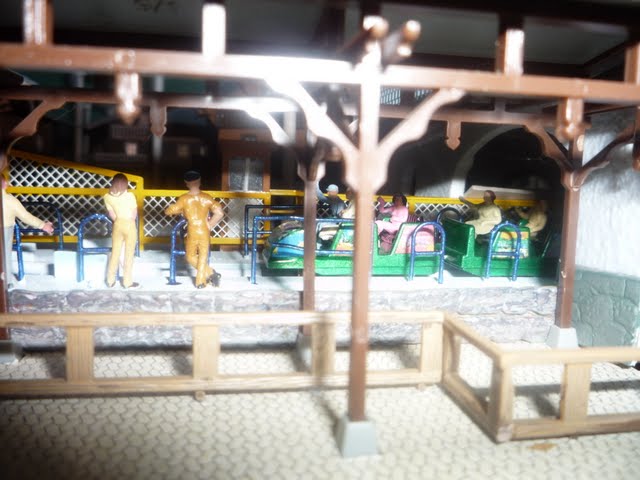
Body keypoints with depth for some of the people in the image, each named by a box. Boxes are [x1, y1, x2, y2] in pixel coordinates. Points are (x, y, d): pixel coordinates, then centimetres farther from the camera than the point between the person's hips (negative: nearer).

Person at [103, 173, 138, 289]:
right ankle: (127, 282, 13)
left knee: (115, 253, 14)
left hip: (117, 225, 4)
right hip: (129, 225, -4)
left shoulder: (107, 197, -5)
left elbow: (112, 215, 0)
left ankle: (110, 280, 23)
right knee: (129, 254, 6)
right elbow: (134, 214, -8)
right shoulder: (130, 195, -16)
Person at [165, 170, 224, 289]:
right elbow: (220, 213, -7)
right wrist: (210, 225, 3)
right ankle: (200, 281, 15)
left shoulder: (184, 199, -7)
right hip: (204, 231, 2)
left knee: (190, 256, 17)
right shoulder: (206, 197, -2)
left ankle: (210, 273, 5)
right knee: (203, 257, 14)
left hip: (192, 232, -2)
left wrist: (181, 211, 18)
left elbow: (169, 211, -1)